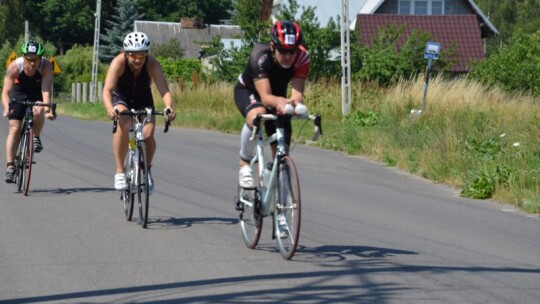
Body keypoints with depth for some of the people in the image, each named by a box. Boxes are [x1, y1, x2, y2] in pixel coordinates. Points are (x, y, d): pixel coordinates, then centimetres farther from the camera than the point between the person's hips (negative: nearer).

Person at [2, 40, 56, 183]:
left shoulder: (46, 66, -32)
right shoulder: (14, 66, -32)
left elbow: (46, 90, -40)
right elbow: (6, 91, -36)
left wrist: (47, 109, -56)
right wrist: (7, 108, -54)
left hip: (37, 93, 0)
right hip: (19, 92, 0)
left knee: (39, 110, -33)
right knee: (15, 128, -11)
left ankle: (36, 138, -4)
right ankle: (10, 167, -8)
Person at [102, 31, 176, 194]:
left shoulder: (152, 65, -28)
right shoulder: (118, 62, -31)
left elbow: (164, 90, -36)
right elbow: (107, 90, -40)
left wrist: (169, 107, -58)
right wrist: (109, 108, -60)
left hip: (143, 100, 1)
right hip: (121, 98, -1)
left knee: (148, 134, -20)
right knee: (123, 126, -31)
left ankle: (147, 169, 9)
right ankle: (119, 172, -20)